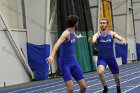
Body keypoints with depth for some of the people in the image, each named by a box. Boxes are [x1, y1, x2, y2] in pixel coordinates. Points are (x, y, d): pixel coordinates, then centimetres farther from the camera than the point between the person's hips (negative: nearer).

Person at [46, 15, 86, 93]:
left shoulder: (72, 32, 8)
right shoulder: (66, 33, -18)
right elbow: (58, 44, -37)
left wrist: (78, 37, 59)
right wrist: (52, 55, -55)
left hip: (73, 62, 8)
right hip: (64, 63, -8)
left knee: (83, 86, 3)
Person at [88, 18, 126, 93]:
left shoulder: (112, 34, -7)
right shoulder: (97, 34, -12)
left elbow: (121, 39, -19)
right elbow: (93, 40, -33)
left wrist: (123, 41, -43)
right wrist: (91, 40, -57)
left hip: (111, 58, 2)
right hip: (101, 58, -2)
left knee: (116, 76, 14)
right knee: (100, 72, -30)